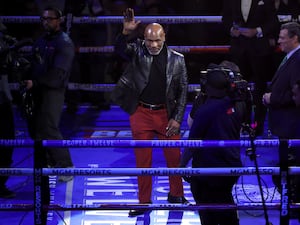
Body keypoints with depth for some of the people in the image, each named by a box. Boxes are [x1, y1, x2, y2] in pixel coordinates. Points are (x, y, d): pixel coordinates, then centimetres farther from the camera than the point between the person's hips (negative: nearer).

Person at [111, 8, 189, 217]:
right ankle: (144, 201, 16)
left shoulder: (177, 59, -3)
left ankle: (176, 195, 27)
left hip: (166, 114, 1)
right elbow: (120, 49, -23)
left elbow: (183, 90, 1)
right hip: (141, 113, -1)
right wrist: (126, 32, -42)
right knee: (143, 159, 6)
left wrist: (177, 118, -4)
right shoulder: (137, 50, -4)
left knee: (174, 156, 7)